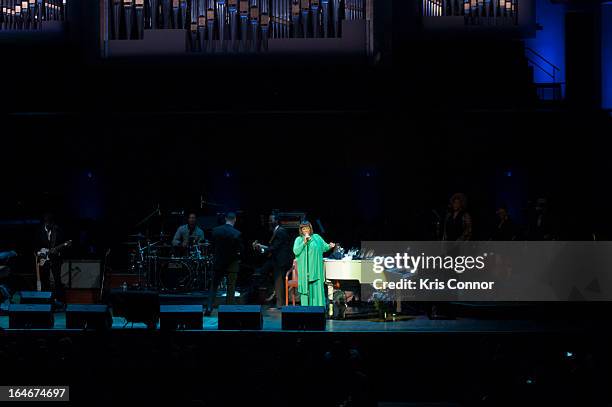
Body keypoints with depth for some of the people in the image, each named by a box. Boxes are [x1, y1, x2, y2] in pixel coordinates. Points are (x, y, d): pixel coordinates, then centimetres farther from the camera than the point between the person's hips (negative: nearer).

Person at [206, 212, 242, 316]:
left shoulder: (216, 230, -4)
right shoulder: (236, 234, -15)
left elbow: (213, 244, 5)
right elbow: (240, 249, -10)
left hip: (218, 262, 3)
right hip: (232, 264, -3)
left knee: (214, 286, 13)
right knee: (231, 288, 6)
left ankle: (209, 308, 7)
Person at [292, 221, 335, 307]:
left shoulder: (316, 237, 10)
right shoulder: (298, 240, 6)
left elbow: (324, 247, 10)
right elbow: (296, 251, -7)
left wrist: (329, 246, -11)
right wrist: (304, 242, -14)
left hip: (316, 268, 1)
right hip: (304, 270, -1)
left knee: (317, 287, -4)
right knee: (306, 288, -2)